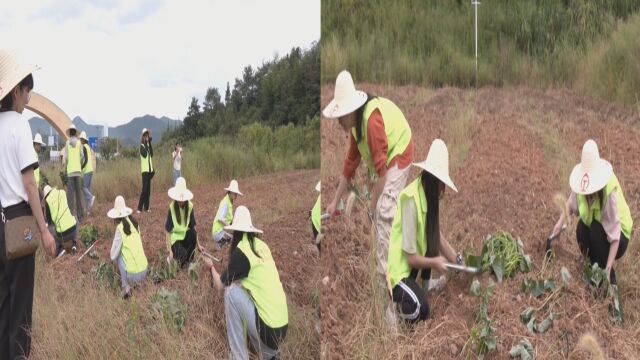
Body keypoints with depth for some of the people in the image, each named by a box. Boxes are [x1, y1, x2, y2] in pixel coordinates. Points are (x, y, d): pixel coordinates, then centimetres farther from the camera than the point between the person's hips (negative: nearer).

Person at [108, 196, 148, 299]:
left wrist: (113, 256, 18)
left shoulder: (120, 228, -10)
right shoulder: (134, 222, 7)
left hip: (133, 275, -6)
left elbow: (113, 256, -5)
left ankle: (126, 287, 8)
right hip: (144, 270, 6)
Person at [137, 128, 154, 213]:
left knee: (148, 188, 8)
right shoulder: (141, 146, -6)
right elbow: (144, 154, -23)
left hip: (150, 169, 7)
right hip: (144, 169, -7)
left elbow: (151, 154, 1)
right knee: (144, 188, -11)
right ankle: (139, 208, -9)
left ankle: (146, 207, 13)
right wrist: (146, 143, -19)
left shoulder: (148, 145, 13)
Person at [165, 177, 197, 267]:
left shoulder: (190, 206, -10)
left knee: (193, 233, -31)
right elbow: (168, 231, -16)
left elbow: (193, 226, -5)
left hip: (186, 235, 4)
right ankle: (173, 257, 8)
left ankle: (186, 260, -9)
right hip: (176, 237, -4)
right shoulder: (172, 208, -18)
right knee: (181, 256, -30)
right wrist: (170, 251, -21)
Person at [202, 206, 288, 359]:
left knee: (231, 291, -3)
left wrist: (211, 267, 21)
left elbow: (220, 286, 4)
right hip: (281, 327, 8)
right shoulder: (262, 246, 12)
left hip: (268, 329, -8)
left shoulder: (241, 250, -8)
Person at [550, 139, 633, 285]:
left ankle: (609, 277, -10)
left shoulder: (610, 190, -35)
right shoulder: (581, 185, -21)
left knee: (597, 230, -31)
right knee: (581, 230, -22)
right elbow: (571, 203, 4)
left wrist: (608, 268, -38)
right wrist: (561, 222, -11)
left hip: (620, 235, -5)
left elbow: (614, 236, -34)